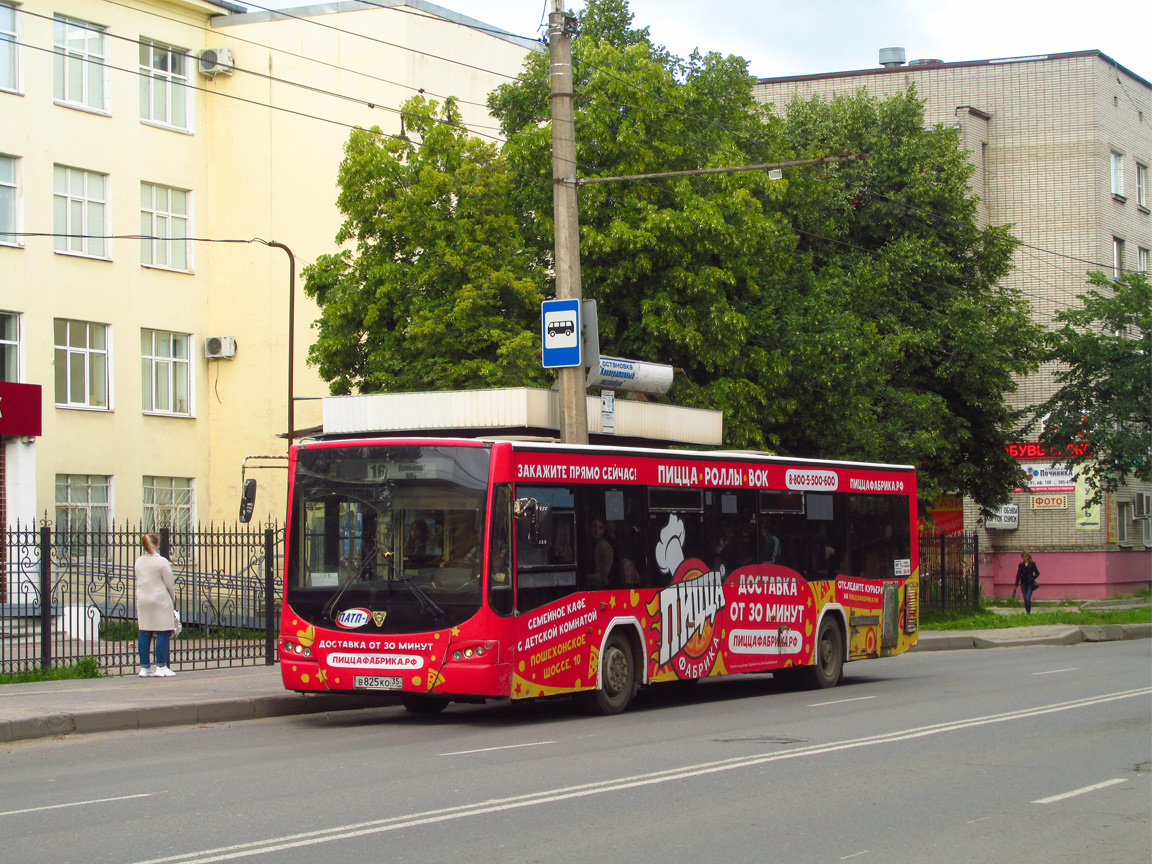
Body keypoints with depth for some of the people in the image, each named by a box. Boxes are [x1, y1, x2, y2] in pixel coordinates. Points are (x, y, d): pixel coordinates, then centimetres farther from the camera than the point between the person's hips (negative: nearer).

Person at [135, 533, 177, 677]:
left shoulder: (139, 562, 10)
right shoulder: (161, 562, -10)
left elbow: (139, 582, 15)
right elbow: (170, 584, -7)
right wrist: (172, 600, 9)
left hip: (142, 601, 7)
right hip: (160, 601, -7)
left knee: (144, 634, 8)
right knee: (163, 634, -2)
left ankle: (144, 667, 10)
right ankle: (161, 667, -4)